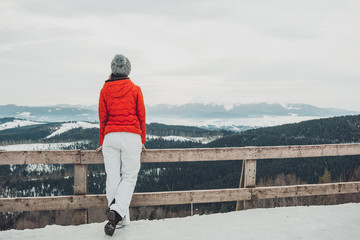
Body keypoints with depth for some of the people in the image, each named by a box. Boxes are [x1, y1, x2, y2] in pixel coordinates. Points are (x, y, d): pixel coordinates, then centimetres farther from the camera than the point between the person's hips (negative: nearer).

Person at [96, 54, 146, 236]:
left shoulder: (105, 89, 8)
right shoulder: (135, 89, 3)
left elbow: (102, 117, 10)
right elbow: (141, 117, 6)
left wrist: (102, 142, 19)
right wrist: (142, 140, 16)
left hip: (110, 136, 2)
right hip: (131, 136, -2)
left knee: (112, 177, 6)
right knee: (129, 176, 4)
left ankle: (121, 218, 6)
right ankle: (118, 212, -17)